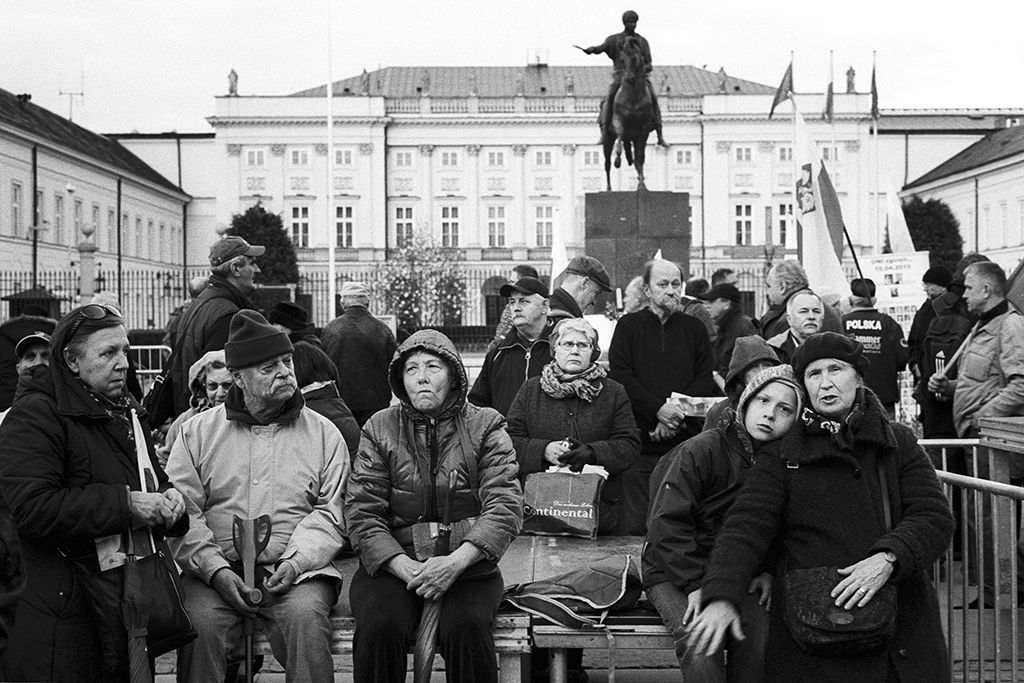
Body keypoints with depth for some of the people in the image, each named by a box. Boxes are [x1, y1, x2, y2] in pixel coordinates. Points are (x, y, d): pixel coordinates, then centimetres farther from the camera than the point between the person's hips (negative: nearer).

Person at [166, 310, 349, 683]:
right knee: (200, 619, -29)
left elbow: (330, 513, 5)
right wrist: (216, 569, -13)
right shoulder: (197, 432, 10)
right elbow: (182, 514, 2)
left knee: (306, 615, -30)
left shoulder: (324, 434, 10)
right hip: (215, 567, 0)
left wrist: (296, 562, -13)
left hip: (297, 568, 0)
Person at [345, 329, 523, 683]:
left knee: (465, 627, -31)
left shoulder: (485, 426, 6)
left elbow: (505, 507, -4)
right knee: (380, 627, -30)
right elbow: (362, 513, 1)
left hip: (466, 564, 0)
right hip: (392, 563, 1)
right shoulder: (379, 429, 8)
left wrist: (457, 561, -20)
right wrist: (406, 567, -16)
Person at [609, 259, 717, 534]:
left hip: (685, 441, 1)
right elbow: (620, 377, -3)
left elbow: (705, 380, 6)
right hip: (639, 440, -1)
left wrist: (677, 416, -9)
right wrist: (658, 409, -15)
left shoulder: (694, 329, 14)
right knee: (636, 524, -3)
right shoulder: (628, 326, 8)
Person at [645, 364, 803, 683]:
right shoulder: (700, 451, -15)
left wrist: (767, 570, -3)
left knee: (759, 635, -23)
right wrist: (696, 583, -21)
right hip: (673, 573, -4)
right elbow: (667, 524, -17)